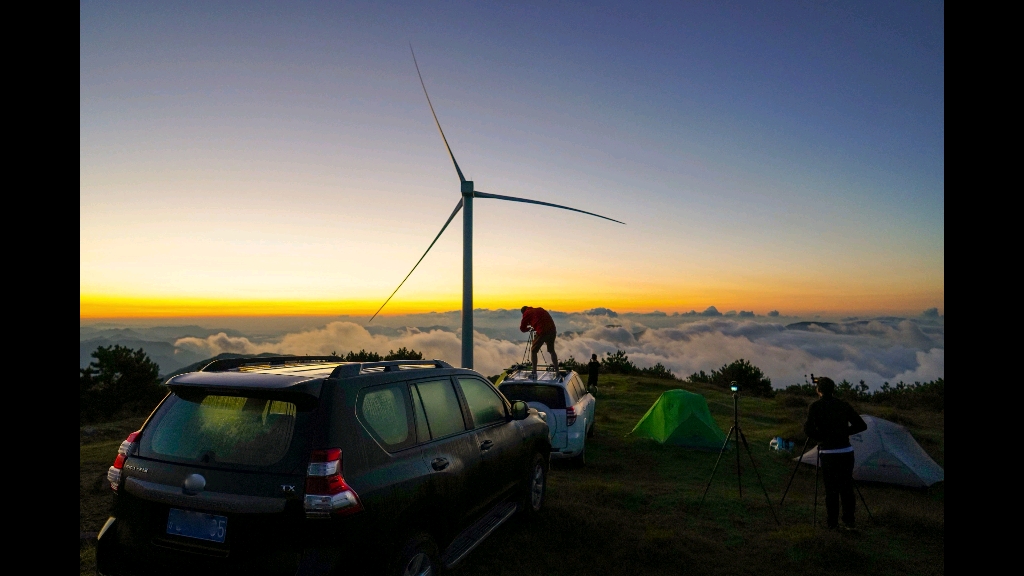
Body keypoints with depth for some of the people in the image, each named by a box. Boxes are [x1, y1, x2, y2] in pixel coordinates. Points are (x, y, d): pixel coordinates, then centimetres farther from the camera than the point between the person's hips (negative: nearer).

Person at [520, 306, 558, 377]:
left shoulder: (527, 313, 10)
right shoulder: (540, 310, 26)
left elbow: (522, 329, 12)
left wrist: (529, 328, 31)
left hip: (542, 332, -6)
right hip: (552, 330, 6)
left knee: (533, 351, 11)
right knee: (552, 351, 23)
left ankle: (534, 373, 8)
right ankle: (557, 371, 23)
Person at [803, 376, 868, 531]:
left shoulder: (815, 406, -4)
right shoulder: (843, 405, 7)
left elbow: (809, 430, -12)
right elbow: (861, 425, 10)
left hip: (828, 453, -3)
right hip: (846, 451, 4)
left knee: (831, 489, 4)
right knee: (846, 487, 12)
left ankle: (831, 522, 11)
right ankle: (849, 521, 17)